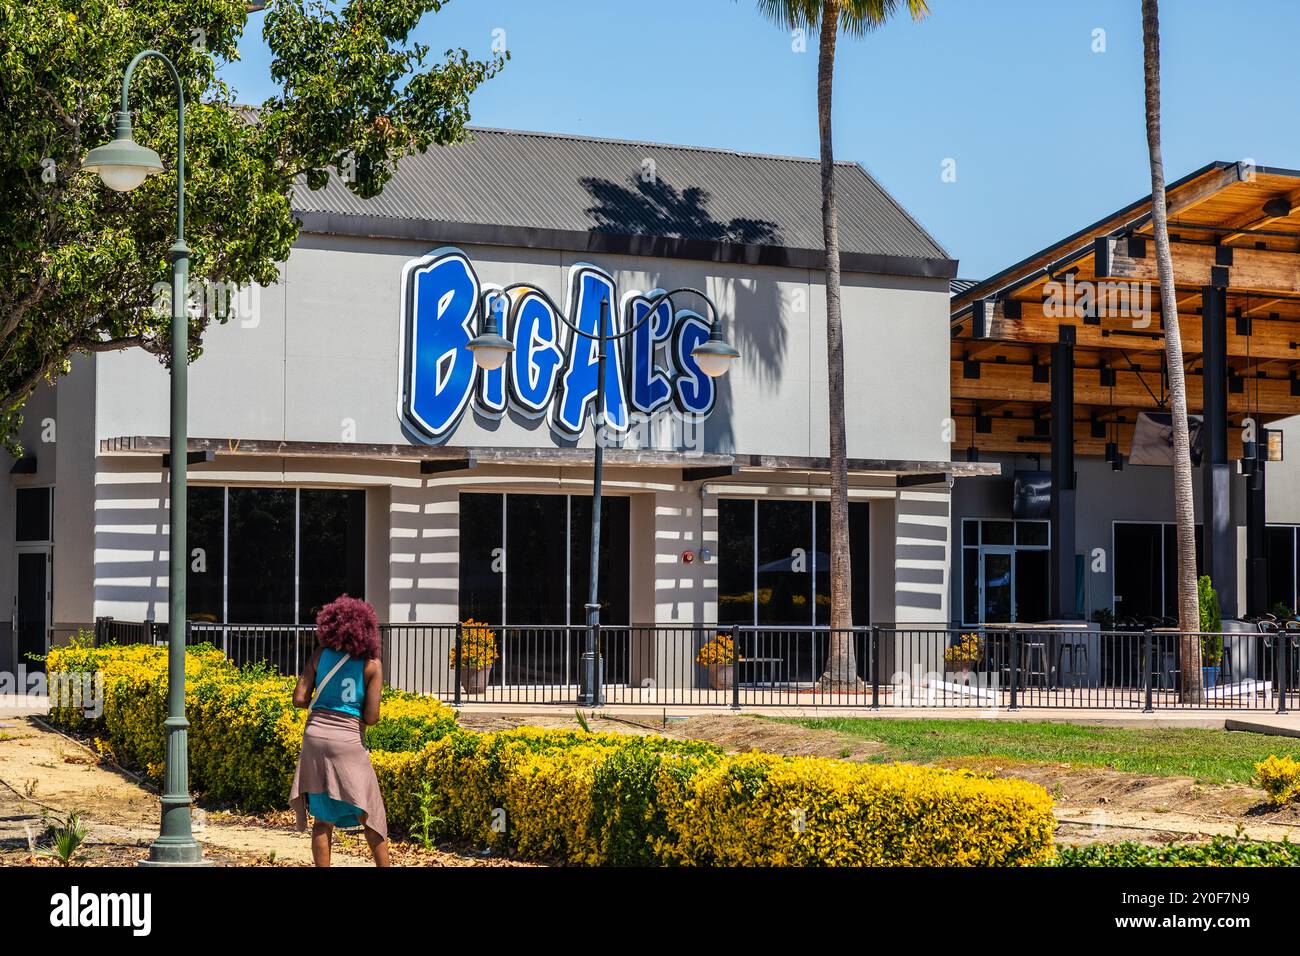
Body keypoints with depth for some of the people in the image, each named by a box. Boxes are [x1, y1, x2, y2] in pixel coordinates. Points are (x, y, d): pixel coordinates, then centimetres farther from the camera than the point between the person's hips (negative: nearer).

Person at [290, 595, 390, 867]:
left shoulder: (320, 655, 4)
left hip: (316, 733, 3)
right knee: (370, 816, 7)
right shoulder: (371, 664, -3)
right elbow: (371, 717, -7)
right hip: (349, 740, -3)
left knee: (323, 818, 11)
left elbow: (299, 699, 1)